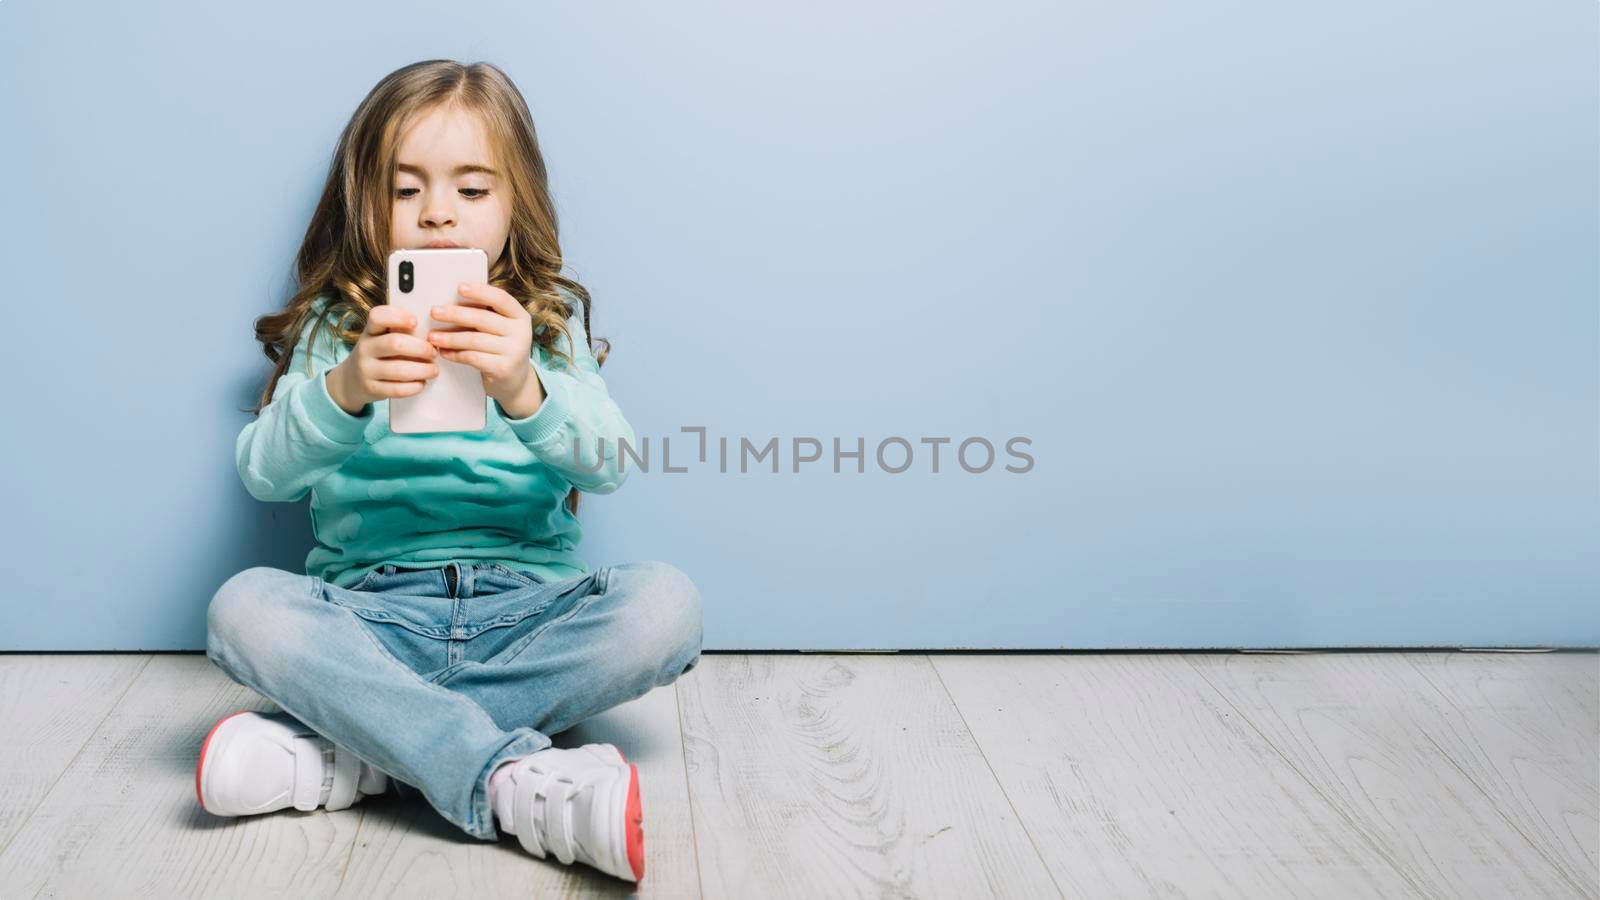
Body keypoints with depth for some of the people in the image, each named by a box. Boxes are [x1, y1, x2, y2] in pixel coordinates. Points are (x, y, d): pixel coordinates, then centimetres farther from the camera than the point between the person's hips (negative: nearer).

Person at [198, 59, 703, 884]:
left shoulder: (550, 323, 8)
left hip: (524, 607, 1)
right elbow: (261, 473, -7)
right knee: (243, 607, -28)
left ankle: (360, 755, -26)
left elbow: (607, 466, -9)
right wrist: (342, 391, -28)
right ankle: (516, 781, -35)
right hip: (372, 612, 0)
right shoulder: (332, 326, 8)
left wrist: (523, 391, -32)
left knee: (663, 604, -27)